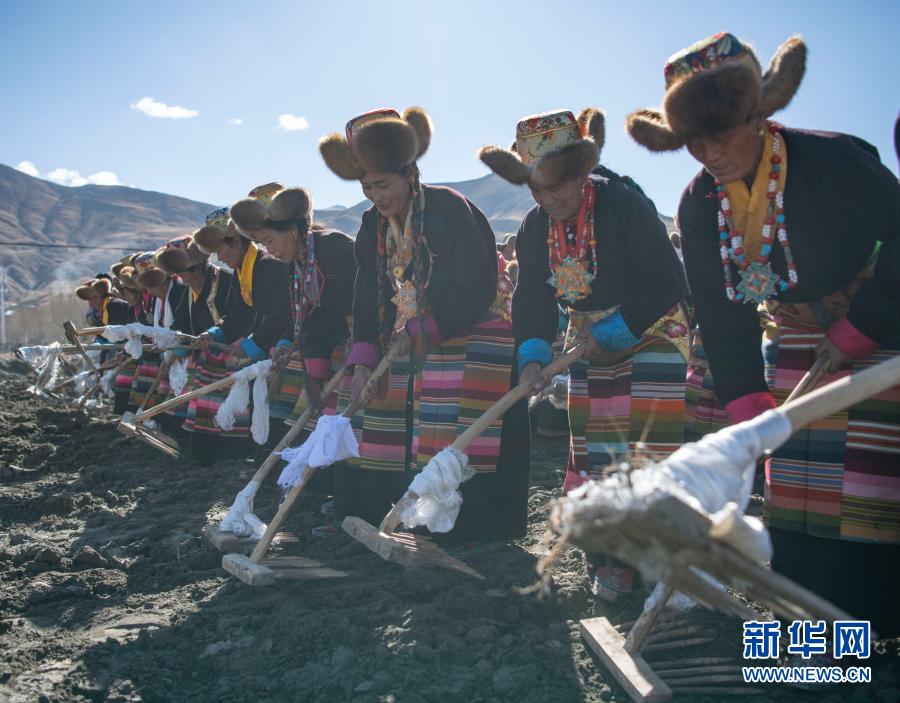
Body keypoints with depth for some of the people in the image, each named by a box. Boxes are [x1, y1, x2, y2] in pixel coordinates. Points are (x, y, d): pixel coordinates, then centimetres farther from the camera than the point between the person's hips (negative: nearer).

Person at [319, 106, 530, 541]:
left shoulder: (451, 210, -19)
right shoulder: (373, 227, 3)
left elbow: (476, 291, -21)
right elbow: (368, 299, 3)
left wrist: (421, 331, -17)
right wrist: (363, 363, -8)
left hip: (468, 338, -7)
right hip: (411, 344, 7)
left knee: (455, 438, -10)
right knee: (395, 431, 6)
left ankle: (466, 528, 4)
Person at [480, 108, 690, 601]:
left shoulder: (625, 205, -24)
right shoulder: (535, 228, -6)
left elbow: (667, 285, -22)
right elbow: (532, 299, -3)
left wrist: (611, 332, -24)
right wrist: (533, 356, -19)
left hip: (650, 335, -5)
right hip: (591, 345, 6)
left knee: (648, 447, -8)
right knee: (596, 451, 6)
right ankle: (612, 559, 20)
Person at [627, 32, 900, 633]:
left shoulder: (837, 160, -25)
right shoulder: (698, 205, -11)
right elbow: (721, 315, -9)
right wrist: (749, 408, -14)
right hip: (798, 338, 5)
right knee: (794, 471, 6)